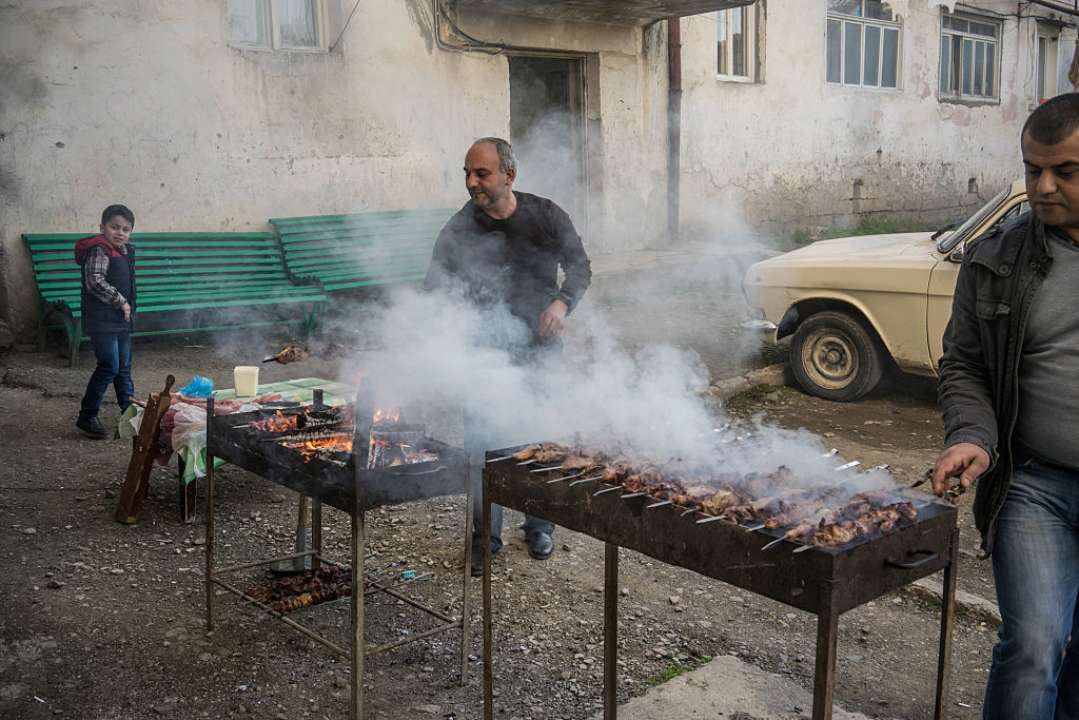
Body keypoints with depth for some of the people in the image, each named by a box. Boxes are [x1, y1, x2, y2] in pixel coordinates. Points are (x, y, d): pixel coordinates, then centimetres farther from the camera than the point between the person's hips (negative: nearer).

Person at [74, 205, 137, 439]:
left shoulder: (125, 252, 13)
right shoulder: (99, 251, -14)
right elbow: (95, 282, -25)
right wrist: (120, 301, -20)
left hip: (122, 320, 9)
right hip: (102, 320, -9)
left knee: (124, 367, 15)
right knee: (109, 367, -10)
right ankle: (87, 416, 0)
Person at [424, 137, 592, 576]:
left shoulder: (545, 216, -3)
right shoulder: (460, 229, -4)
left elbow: (580, 266, 8)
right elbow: (434, 288, -3)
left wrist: (563, 302, -10)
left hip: (538, 346, 0)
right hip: (485, 347, 0)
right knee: (481, 444, -5)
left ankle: (540, 527, 28)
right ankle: (485, 537, 12)